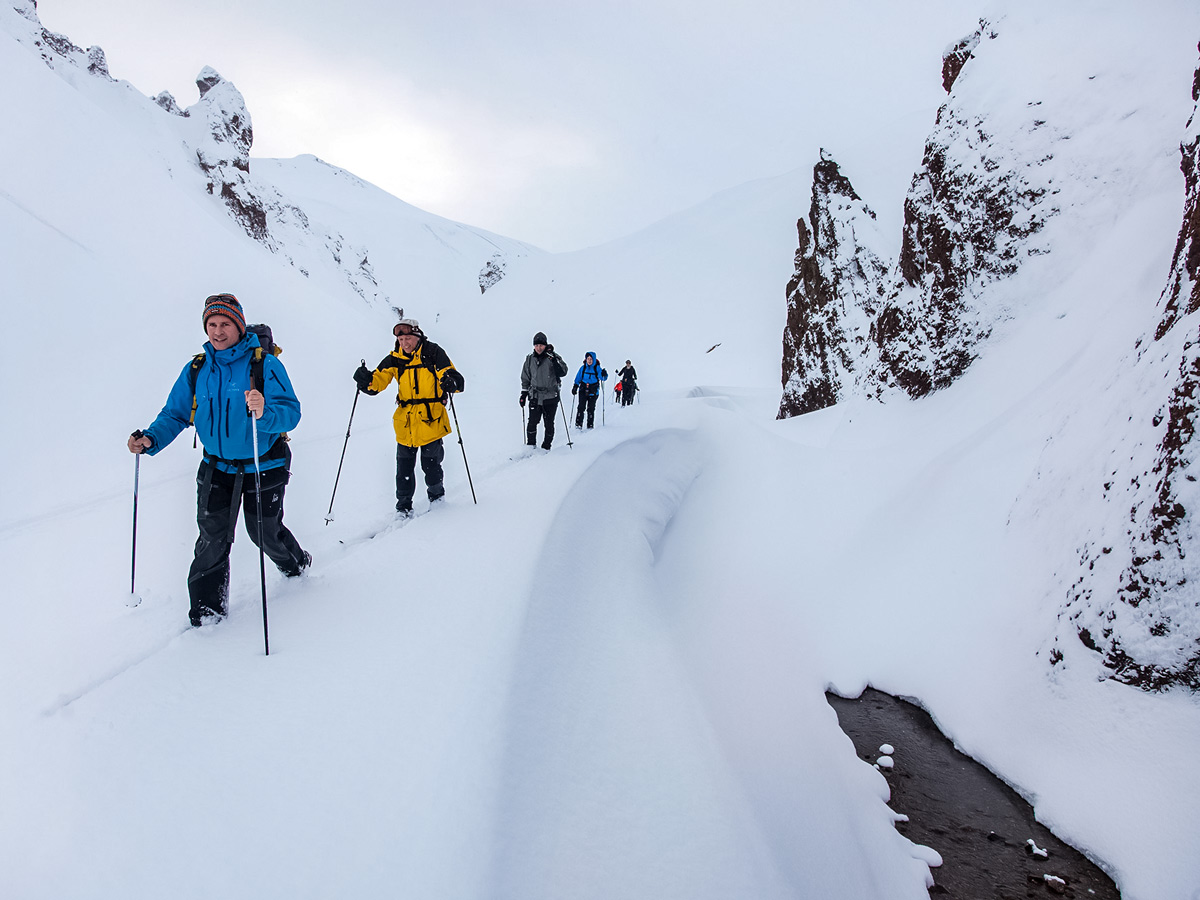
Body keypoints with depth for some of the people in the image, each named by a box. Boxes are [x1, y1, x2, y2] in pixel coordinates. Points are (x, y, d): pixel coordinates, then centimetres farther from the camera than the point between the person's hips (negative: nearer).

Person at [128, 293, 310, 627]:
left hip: (263, 467, -3)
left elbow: (291, 411, -23)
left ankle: (296, 564, 45)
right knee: (212, 538, -5)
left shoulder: (264, 364, -14)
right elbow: (175, 414, 6)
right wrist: (151, 439, -13)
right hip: (217, 466, 3)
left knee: (265, 533, 13)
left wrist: (264, 413, -45)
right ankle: (207, 607, 9)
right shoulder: (196, 369, 0)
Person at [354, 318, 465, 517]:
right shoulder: (395, 359, 5)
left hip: (431, 419, -3)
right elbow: (378, 380, -1)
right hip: (405, 421, 3)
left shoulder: (433, 353, -5)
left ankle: (436, 495, 32)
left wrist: (451, 383, -34)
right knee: (404, 466, 5)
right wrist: (366, 381, -24)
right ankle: (403, 505, 19)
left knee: (430, 464, 5)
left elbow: (454, 377, -10)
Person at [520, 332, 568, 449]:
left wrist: (554, 359, -23)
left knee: (549, 424, 3)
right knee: (532, 423, -6)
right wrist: (524, 394, 11)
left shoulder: (553, 357, -1)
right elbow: (525, 378, 17)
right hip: (535, 397, 2)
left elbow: (563, 372, -14)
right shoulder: (530, 359, 8)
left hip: (551, 397, -2)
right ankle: (530, 447, 7)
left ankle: (546, 447, 16)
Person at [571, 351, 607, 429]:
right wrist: (575, 386, 6)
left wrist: (604, 375, -32)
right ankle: (578, 423, -6)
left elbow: (603, 378, -10)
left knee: (591, 408, 0)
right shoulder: (583, 368, 4)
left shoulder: (597, 368, -2)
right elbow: (578, 378, 12)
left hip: (593, 392, -1)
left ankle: (590, 424, 8)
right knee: (581, 407, -9)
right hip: (583, 390, 1)